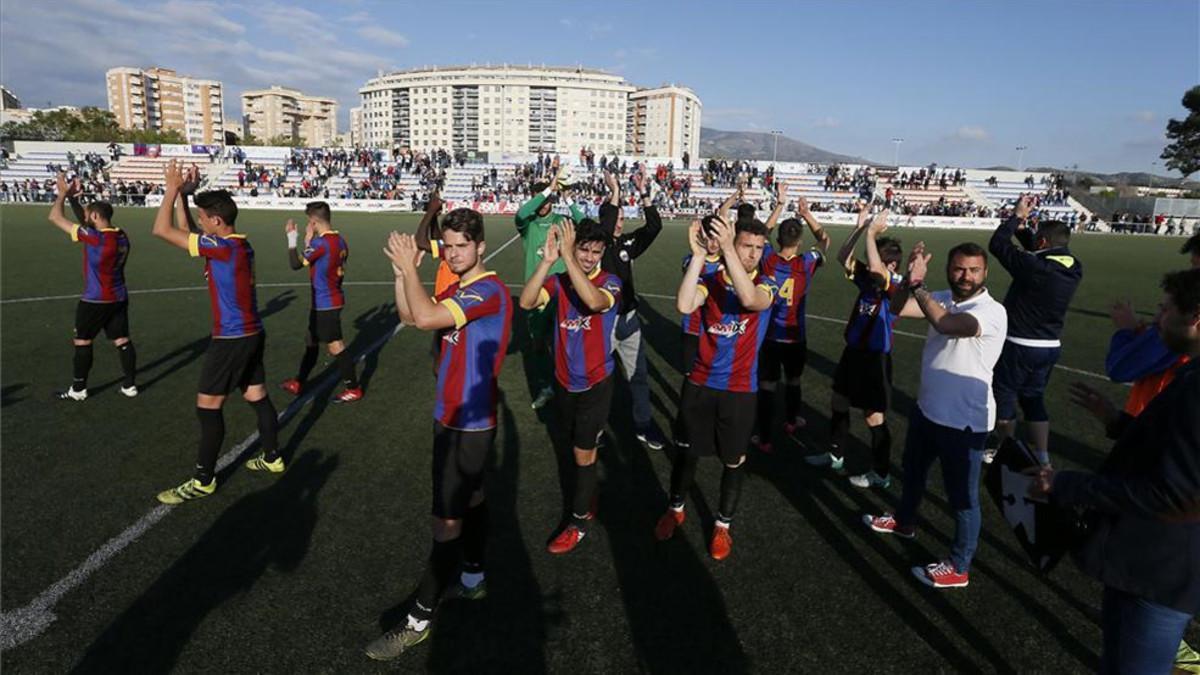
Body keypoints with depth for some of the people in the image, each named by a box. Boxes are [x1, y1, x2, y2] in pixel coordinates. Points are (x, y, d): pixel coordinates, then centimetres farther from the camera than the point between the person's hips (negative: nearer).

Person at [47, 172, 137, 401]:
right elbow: (87, 223, 18)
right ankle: (130, 385, 13)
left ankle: (78, 390, 16)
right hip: (119, 298, 7)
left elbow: (55, 217, -12)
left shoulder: (94, 237, -21)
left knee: (82, 342, 7)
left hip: (95, 301, -7)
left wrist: (63, 193, 1)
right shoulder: (122, 236, 1)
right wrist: (73, 198, 14)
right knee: (122, 341, 9)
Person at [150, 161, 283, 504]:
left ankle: (204, 480, 9)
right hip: (253, 334, 9)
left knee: (208, 407, -1)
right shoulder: (242, 245, 6)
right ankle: (273, 458, 29)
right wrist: (183, 193, 11)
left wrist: (172, 189, -6)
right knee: (257, 396, 17)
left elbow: (162, 230, -16)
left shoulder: (222, 247, -20)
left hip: (231, 339, -9)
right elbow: (187, 231, 18)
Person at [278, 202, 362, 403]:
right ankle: (298, 383, 31)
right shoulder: (340, 240, 5)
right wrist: (309, 242, 10)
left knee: (335, 346, -1)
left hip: (324, 304, -9)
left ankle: (354, 388, 7)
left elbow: (296, 264, -15)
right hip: (333, 299, 9)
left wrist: (292, 238, -5)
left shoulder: (321, 242, -21)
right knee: (310, 341, 19)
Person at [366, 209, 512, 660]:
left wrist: (410, 267, -19)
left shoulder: (489, 290, -21)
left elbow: (426, 318, -32)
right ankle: (473, 579, 39)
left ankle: (420, 620, 8)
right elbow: (410, 316, 14)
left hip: (468, 424, -10)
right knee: (471, 499, 22)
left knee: (446, 521, -2)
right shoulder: (457, 289, 9)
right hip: (457, 417, 10)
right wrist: (401, 272, 0)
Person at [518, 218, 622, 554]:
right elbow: (526, 302, -23)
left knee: (584, 451, 4)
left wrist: (566, 257, -38)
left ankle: (578, 522, 19)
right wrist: (548, 260, -32)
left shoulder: (610, 283, -14)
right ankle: (587, 498, 42)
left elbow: (594, 301, -38)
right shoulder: (559, 281, -6)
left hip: (595, 383, -4)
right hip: (564, 379, 4)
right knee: (578, 446, 21)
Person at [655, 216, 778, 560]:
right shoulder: (711, 279, -5)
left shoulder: (766, 284, -7)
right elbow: (684, 305, -25)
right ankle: (675, 509, 39)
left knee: (734, 460, 11)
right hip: (699, 383, 1)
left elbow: (750, 299, -32)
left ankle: (723, 525, 31)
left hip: (739, 389, -1)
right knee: (687, 450, 15)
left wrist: (727, 250, -40)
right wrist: (698, 256, -31)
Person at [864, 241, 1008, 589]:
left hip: (963, 421, -8)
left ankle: (958, 567, 23)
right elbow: (897, 309, -9)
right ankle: (904, 521, 53)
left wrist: (918, 285, -33)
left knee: (962, 496, 7)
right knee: (912, 470, 28)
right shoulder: (943, 299, 1)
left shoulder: (992, 311, -22)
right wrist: (910, 279, -25)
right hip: (927, 408, 8)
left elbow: (945, 324, -39)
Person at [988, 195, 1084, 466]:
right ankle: (1042, 457, 23)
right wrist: (1022, 228, 15)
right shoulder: (1073, 268, -2)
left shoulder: (1032, 266, -24)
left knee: (1005, 397, 10)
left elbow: (997, 244, -14)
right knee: (1034, 398, 19)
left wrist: (1017, 217, -4)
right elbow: (1042, 255, 18)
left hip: (1020, 346, -7)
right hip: (1050, 346, 7)